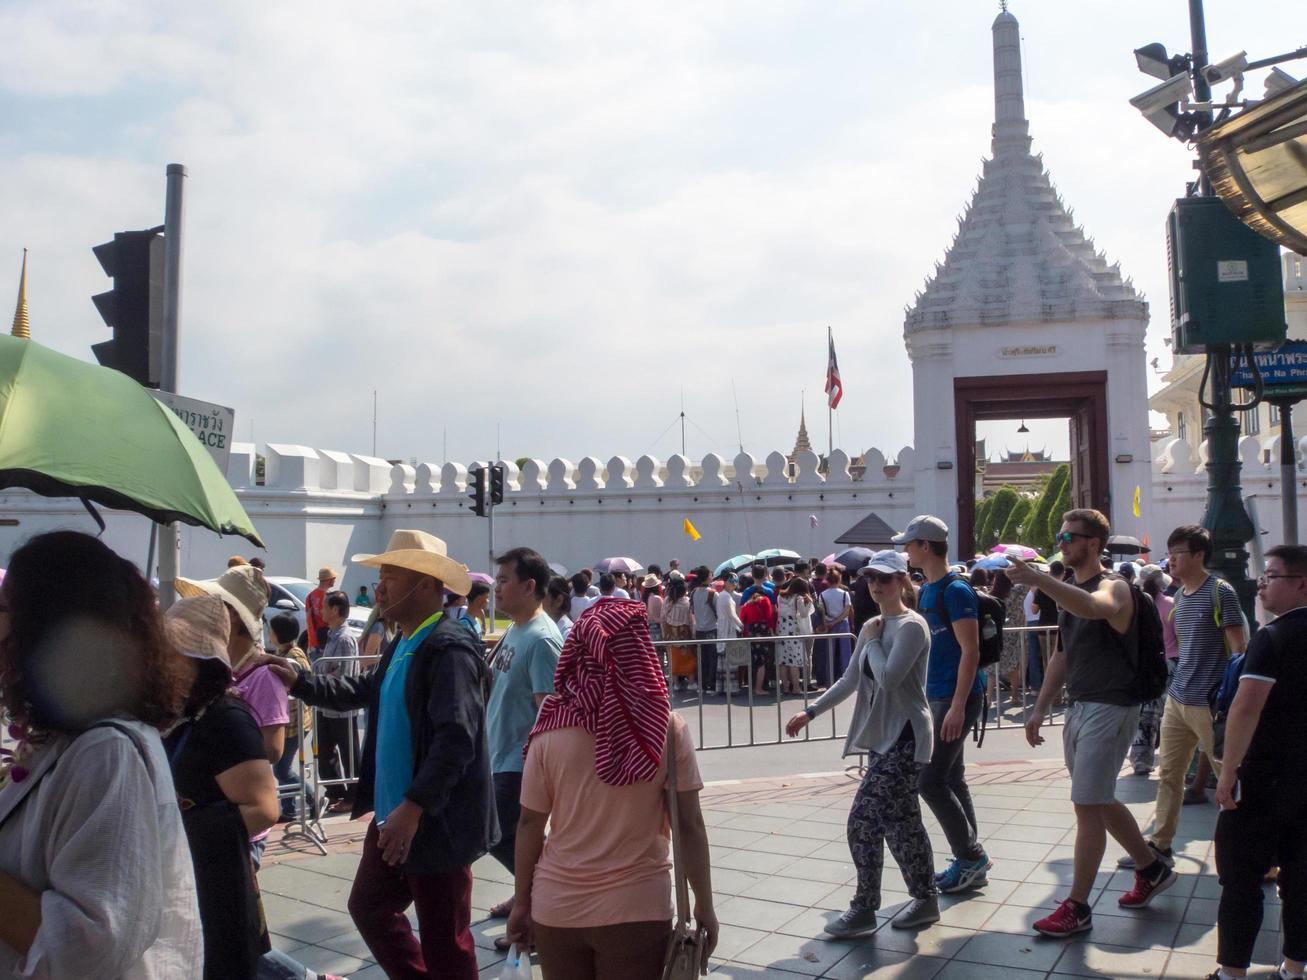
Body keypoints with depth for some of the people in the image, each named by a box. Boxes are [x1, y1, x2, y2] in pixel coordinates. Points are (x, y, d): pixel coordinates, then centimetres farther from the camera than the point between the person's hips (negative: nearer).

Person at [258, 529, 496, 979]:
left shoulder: (450, 646, -21)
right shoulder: (403, 643, 10)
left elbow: (455, 738, -29)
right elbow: (364, 692, 23)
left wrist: (413, 807, -32)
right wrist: (299, 681, 14)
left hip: (437, 821, -10)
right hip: (393, 812, 10)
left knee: (444, 938, 5)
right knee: (369, 907, 23)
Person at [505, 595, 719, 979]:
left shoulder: (552, 730, -11)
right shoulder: (667, 729, -12)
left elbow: (529, 824, -4)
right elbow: (689, 826, -9)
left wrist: (521, 902, 9)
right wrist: (704, 906, 2)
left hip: (558, 908, 1)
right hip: (638, 909, -1)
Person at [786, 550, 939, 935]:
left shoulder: (911, 626, -13)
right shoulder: (872, 626, 12)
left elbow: (888, 678, -24)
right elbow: (851, 680, 17)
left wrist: (872, 641, -10)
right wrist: (810, 712, 14)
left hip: (903, 736, -9)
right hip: (882, 734, 9)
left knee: (864, 820, -9)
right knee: (901, 822, 13)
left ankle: (864, 908, 1)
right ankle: (925, 899, 24)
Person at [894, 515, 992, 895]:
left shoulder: (956, 590, -16)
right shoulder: (926, 590, 13)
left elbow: (970, 651, -19)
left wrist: (957, 707, -23)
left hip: (956, 698, -10)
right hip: (936, 696, 10)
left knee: (930, 781, -8)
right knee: (952, 780, 13)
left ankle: (971, 856, 6)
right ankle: (971, 863, 22)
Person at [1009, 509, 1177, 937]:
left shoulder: (1113, 587, -14)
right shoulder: (1071, 591, 13)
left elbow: (1094, 607, -41)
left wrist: (1038, 579, -52)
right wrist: (1040, 708, 14)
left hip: (1110, 708, -9)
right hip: (1079, 707, 9)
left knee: (1088, 807, -6)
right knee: (1101, 802, 18)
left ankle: (1077, 909, 2)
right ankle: (1152, 870, 38)